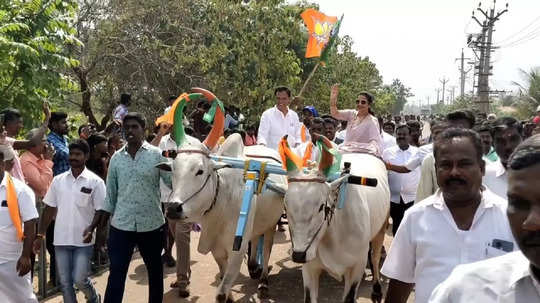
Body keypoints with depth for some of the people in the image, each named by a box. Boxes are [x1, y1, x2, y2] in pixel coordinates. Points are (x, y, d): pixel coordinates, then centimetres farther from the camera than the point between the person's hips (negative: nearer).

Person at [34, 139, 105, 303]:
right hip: (61, 240, 4)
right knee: (65, 283, 8)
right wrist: (40, 235, 6)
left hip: (83, 240, -3)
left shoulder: (95, 181, -6)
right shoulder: (58, 180, 5)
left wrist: (91, 228, -22)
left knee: (79, 279, -4)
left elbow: (101, 210, -5)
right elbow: (49, 209, 9)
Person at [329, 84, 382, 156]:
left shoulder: (372, 121, -6)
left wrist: (372, 151, -33)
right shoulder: (352, 114, 9)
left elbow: (375, 140, -13)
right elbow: (335, 114, -1)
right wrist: (333, 99, -17)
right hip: (345, 149, 5)